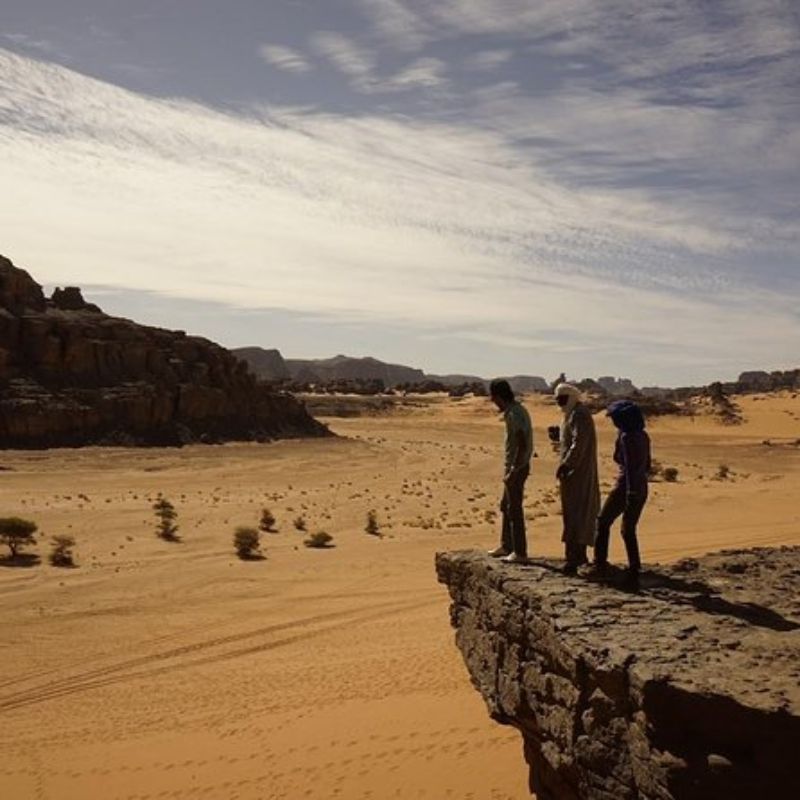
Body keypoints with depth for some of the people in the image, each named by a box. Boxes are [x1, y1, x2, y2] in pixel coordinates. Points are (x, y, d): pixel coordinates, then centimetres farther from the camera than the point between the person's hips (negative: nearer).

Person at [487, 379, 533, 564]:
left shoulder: (515, 414, -19)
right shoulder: (514, 410, 12)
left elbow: (522, 445, -24)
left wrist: (514, 471, -23)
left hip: (517, 467, -10)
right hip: (514, 466, 10)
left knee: (514, 510, -4)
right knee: (506, 507, 19)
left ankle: (519, 552, 3)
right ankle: (507, 546, 30)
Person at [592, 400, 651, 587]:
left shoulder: (626, 437, -16)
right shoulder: (643, 436, 7)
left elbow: (629, 467, -22)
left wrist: (630, 496, -24)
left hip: (625, 487, -7)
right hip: (642, 488, 7)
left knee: (603, 523, 12)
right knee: (629, 530, 15)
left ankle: (600, 564, 15)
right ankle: (634, 571, 11)